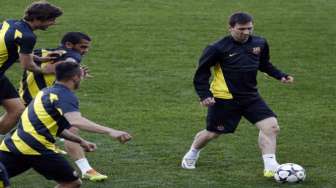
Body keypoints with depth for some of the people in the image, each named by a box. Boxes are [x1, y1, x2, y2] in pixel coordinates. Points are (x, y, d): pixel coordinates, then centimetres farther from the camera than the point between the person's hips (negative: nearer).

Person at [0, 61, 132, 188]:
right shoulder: (65, 96, -6)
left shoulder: (46, 92, 22)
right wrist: (109, 131, -33)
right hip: (37, 149, -8)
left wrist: (80, 141, 25)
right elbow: (76, 121, -26)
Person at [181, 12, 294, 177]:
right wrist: (204, 94, -15)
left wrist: (280, 76, 7)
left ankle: (270, 166, -10)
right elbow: (202, 71, -7)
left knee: (271, 126, -13)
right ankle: (192, 154, 40)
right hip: (224, 99, -4)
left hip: (251, 96, 5)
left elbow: (264, 64, 20)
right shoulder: (218, 49, -15)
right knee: (212, 133, 9)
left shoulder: (260, 44, 1)